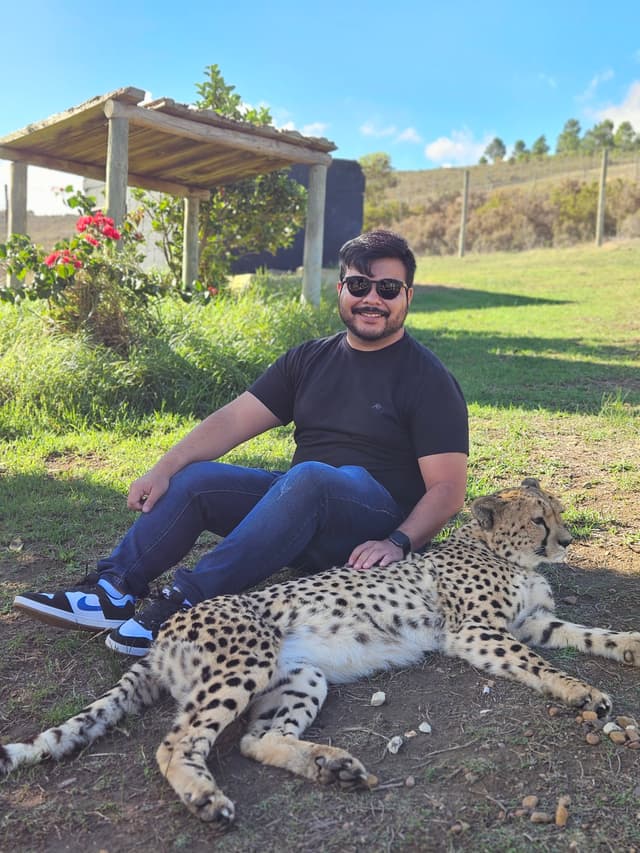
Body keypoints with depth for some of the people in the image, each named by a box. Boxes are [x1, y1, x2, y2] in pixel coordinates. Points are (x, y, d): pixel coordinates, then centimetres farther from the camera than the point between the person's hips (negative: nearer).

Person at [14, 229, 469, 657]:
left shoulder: (428, 380, -7)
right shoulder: (310, 359, 9)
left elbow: (448, 487, -12)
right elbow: (234, 419, 1)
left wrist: (397, 543, -28)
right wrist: (165, 469, -11)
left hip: (377, 526, -5)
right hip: (299, 504, 6)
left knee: (308, 477, -36)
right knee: (193, 478, -12)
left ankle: (187, 601, -36)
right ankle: (113, 589, -20)